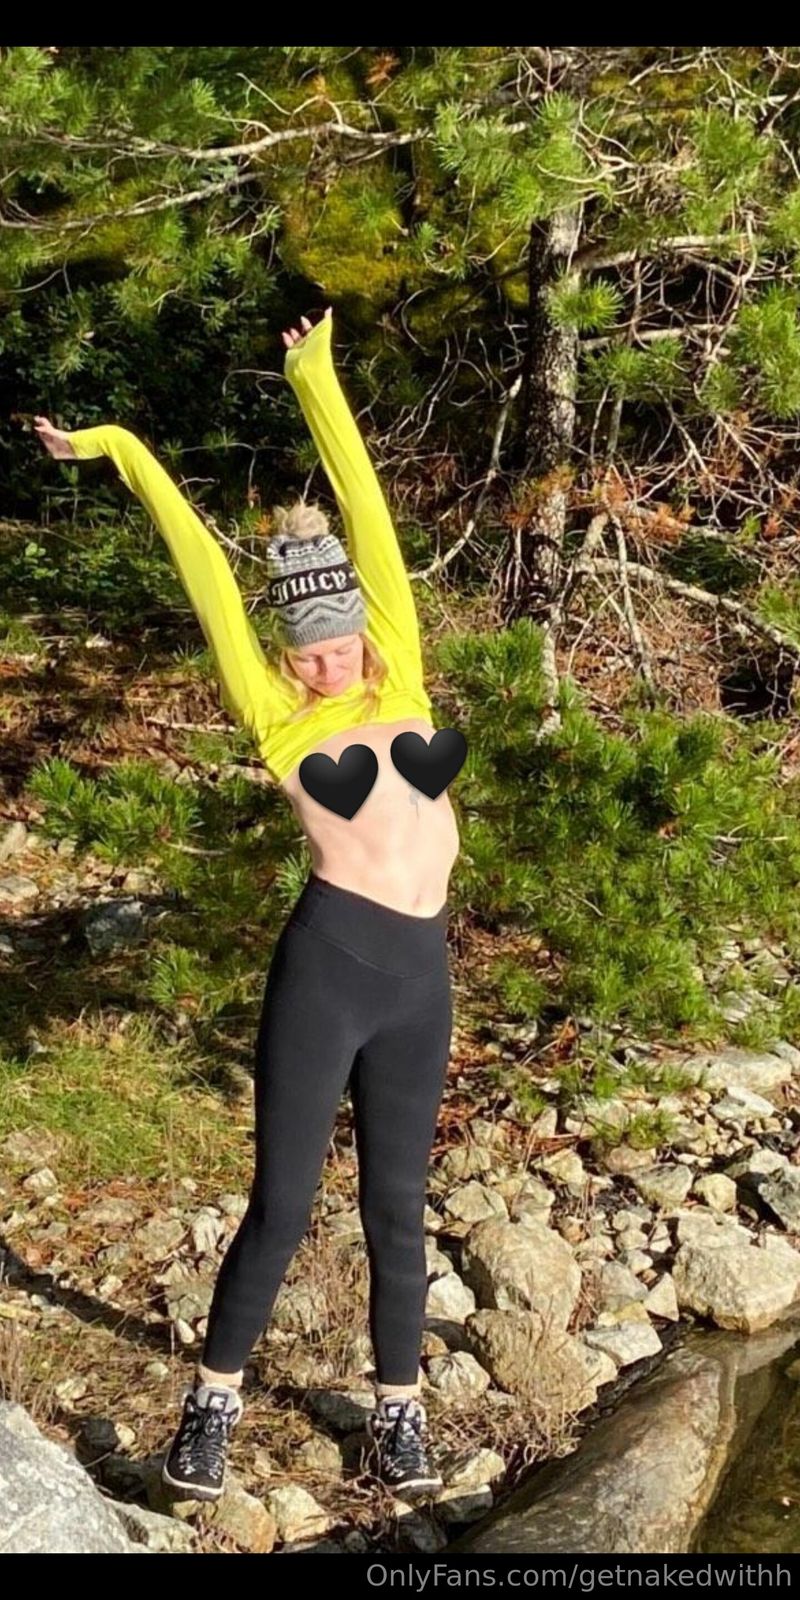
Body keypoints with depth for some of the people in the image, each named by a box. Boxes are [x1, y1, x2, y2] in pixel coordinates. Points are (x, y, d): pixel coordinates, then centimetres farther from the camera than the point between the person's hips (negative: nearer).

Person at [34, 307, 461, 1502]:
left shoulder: (397, 677, 9)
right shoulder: (276, 713, 3)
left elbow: (367, 513, 13)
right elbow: (203, 567, 7)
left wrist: (318, 381, 19)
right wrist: (123, 449, 11)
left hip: (420, 973, 3)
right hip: (328, 963, -3)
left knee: (395, 1207, 12)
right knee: (282, 1204, 5)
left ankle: (399, 1408, 29)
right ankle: (215, 1398, 26)